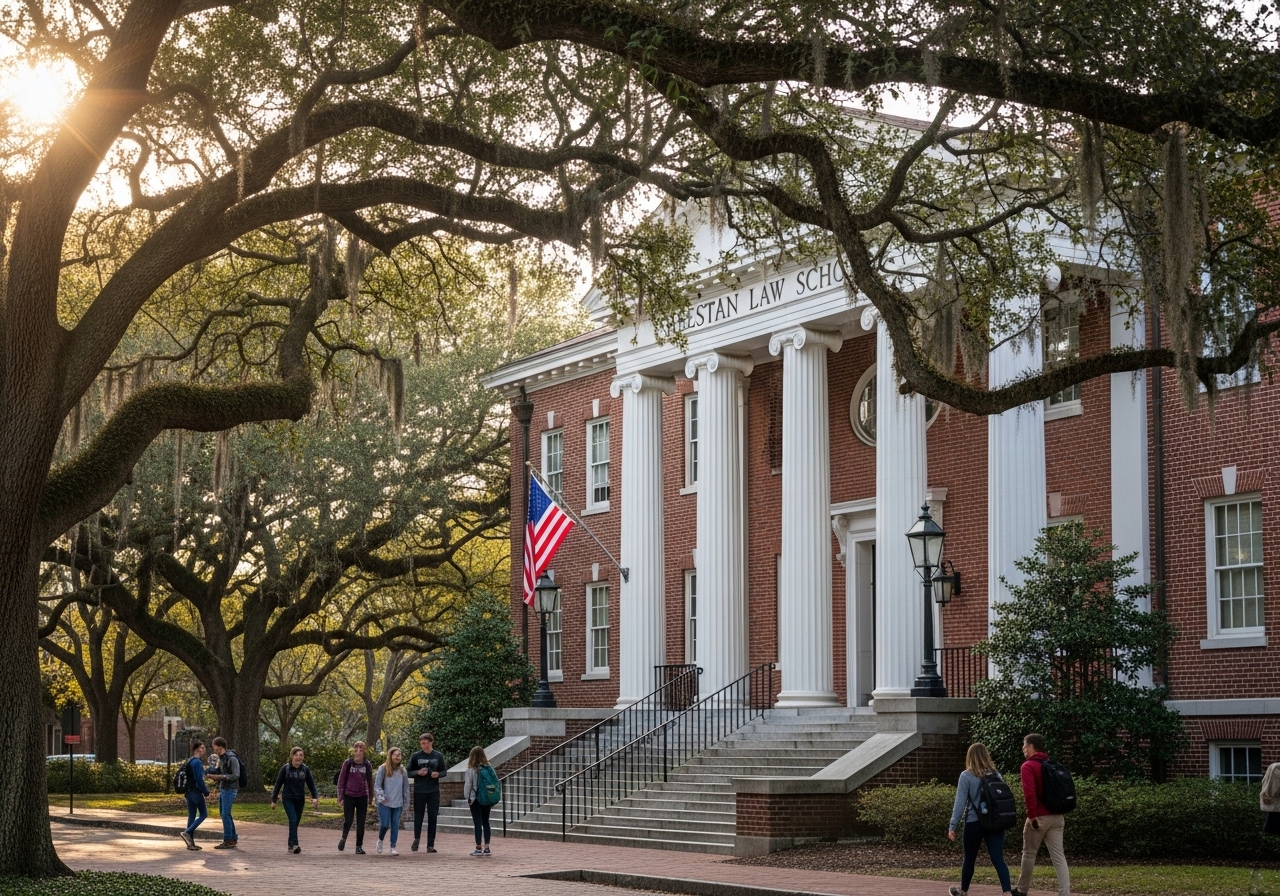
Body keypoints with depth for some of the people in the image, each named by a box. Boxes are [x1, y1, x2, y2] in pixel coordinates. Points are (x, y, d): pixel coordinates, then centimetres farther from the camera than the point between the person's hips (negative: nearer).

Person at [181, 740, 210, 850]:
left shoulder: (189, 762, 14)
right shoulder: (197, 762, -15)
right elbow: (199, 779, -19)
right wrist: (206, 791, -8)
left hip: (189, 792, 9)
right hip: (197, 792, -9)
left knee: (191, 816, 8)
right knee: (203, 814, 0)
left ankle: (191, 842, 8)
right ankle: (187, 832, -12)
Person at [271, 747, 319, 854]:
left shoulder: (305, 769, 1)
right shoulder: (285, 768, -5)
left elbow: (311, 784, 5)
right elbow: (278, 784, 0)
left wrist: (315, 797, -8)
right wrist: (273, 800, 1)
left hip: (300, 800, 3)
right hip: (288, 799, -3)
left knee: (295, 823, 6)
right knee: (293, 820, -18)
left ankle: (290, 846, 16)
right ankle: (294, 844, -22)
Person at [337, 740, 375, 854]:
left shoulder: (367, 765, 1)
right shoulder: (348, 763, -4)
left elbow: (370, 781, 10)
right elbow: (341, 780, 1)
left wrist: (371, 797, 13)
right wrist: (340, 797, -2)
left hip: (362, 797, 1)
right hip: (349, 796, -1)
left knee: (361, 824, 2)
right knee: (348, 821, -3)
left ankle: (359, 846, 11)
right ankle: (344, 838, 24)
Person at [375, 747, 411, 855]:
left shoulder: (403, 770, 6)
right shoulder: (383, 769, -3)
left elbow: (406, 787, 12)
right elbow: (377, 785, -2)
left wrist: (405, 802, 11)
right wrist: (382, 797, -12)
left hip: (398, 804, 3)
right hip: (385, 803, -3)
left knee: (395, 825, 2)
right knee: (385, 824, -7)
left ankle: (393, 847, 9)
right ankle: (380, 840, 22)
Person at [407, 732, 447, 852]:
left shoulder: (438, 756, 4)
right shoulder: (416, 756, 1)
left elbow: (444, 772, 10)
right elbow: (408, 773, 5)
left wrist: (438, 774, -12)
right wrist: (418, 772, -15)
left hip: (434, 791, 1)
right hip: (419, 791, -1)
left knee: (432, 818, 1)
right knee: (418, 816, 4)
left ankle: (431, 845, 5)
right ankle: (416, 839, 23)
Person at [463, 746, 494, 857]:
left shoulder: (471, 770, -11)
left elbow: (467, 785, -9)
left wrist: (467, 798, 2)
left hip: (475, 799, -4)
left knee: (478, 823, 0)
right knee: (485, 822, 11)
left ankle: (478, 848, 1)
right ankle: (486, 847, 10)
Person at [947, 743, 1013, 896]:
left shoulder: (966, 776, -8)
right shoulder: (996, 774, 5)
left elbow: (960, 803, -9)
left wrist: (952, 826, -5)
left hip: (974, 823, -3)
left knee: (969, 859, 15)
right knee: (998, 859, -2)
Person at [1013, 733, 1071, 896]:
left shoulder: (1028, 766, -9)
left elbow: (1029, 793, -20)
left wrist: (1032, 815, -19)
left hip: (1039, 817, -6)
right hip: (1057, 817, 6)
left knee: (1029, 854, 10)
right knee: (1059, 857, 0)